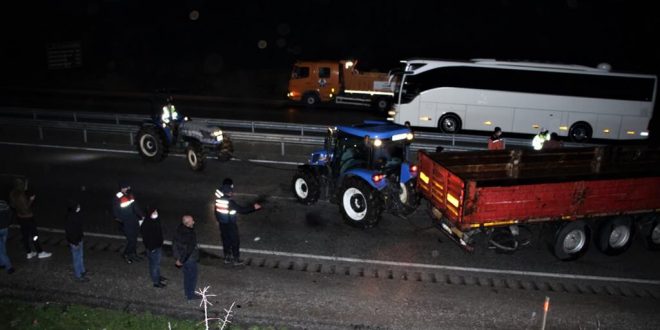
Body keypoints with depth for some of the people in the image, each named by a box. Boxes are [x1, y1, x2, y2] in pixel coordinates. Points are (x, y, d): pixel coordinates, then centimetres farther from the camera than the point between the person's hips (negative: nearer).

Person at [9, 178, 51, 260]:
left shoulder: (12, 194, -3)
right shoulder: (21, 196, -28)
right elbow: (26, 208, -25)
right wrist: (31, 200, -12)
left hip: (19, 217, 8)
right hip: (27, 218, -8)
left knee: (25, 235, 18)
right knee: (34, 236, 5)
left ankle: (29, 253, 29)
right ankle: (40, 253, 16)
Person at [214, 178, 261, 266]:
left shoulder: (218, 199, -6)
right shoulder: (230, 202, -27)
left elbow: (216, 210, 6)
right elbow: (241, 209, -24)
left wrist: (218, 220, 22)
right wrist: (253, 207, -19)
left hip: (222, 224, 7)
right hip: (230, 225, -7)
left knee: (225, 240, 19)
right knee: (235, 241, 9)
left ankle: (227, 258, 30)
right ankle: (236, 259, 18)